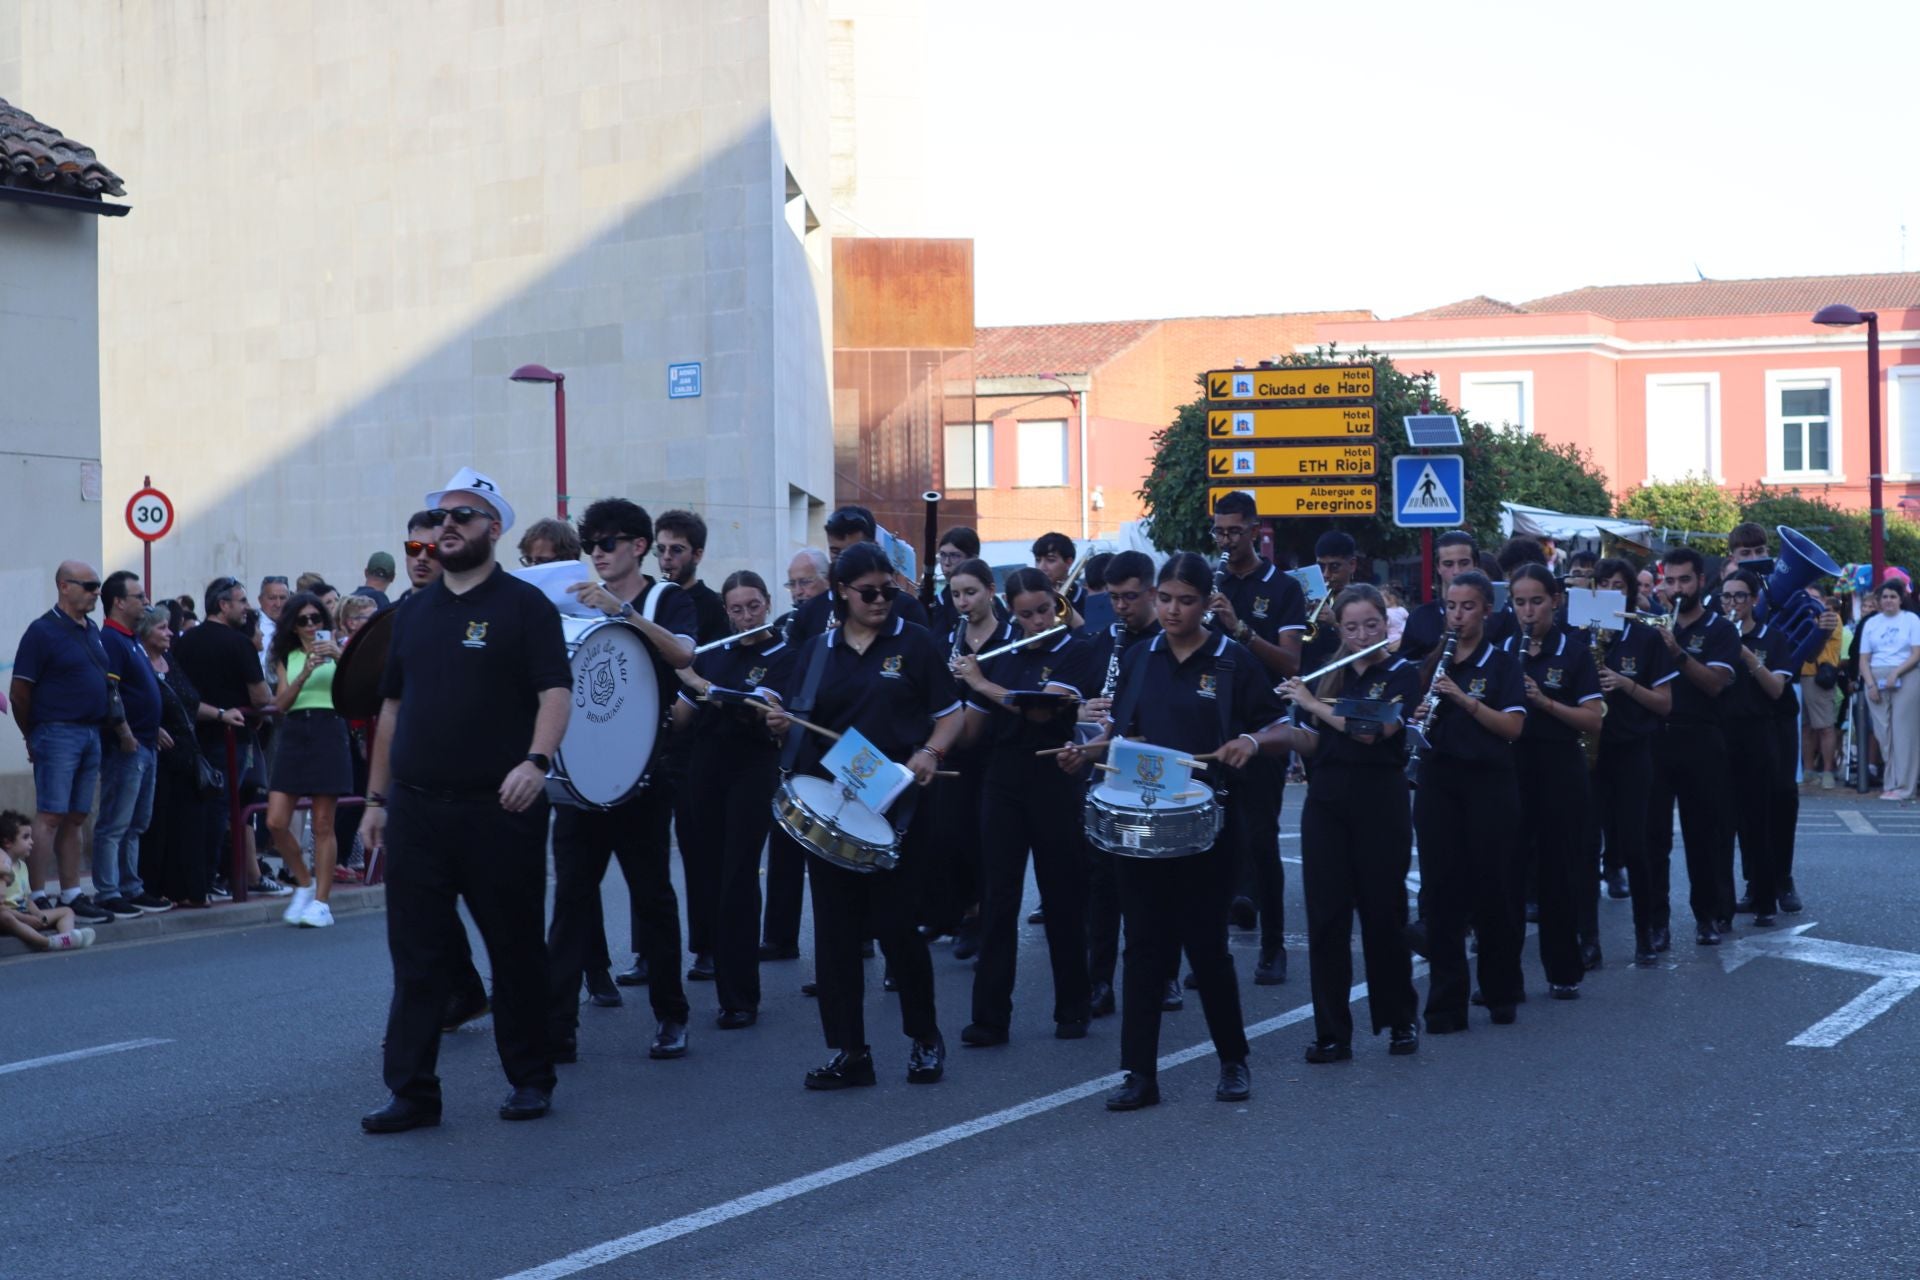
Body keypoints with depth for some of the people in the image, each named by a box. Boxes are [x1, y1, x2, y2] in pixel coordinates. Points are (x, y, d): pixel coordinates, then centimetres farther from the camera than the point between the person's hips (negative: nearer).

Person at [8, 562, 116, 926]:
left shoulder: (92, 632, 15)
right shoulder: (43, 631, -9)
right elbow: (20, 691, -8)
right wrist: (33, 736, 1)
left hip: (91, 734, 8)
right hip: (58, 733, -8)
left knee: (75, 819, 10)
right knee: (50, 817, -9)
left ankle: (71, 895, 14)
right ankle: (39, 896, -9)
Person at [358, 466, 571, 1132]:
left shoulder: (524, 604, -2)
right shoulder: (415, 611, 14)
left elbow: (555, 690, -11)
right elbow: (392, 707, 18)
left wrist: (536, 760, -27)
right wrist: (376, 797, 15)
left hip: (499, 808, -4)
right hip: (417, 808, 5)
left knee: (516, 949, 6)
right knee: (416, 955, 2)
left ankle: (530, 1079, 18)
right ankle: (412, 1091, 6)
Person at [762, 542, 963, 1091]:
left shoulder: (915, 643, 1)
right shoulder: (816, 651, 10)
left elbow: (950, 714, 2)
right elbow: (798, 725, 14)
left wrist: (931, 752, -16)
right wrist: (781, 724, -9)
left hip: (896, 804, -3)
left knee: (895, 923, -3)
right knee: (835, 929, 1)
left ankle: (925, 1038, 17)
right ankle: (848, 1052, 8)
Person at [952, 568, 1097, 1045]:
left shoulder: (1076, 653, -3)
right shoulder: (1000, 659, 11)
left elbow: (1043, 710, -18)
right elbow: (972, 729, 11)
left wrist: (981, 683, -13)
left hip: (1055, 786, -3)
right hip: (1002, 785, 4)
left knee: (1063, 899, 4)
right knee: (997, 899, -1)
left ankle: (1072, 1010, 16)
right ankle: (989, 1017, -2)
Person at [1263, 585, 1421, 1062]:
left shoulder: (1401, 674, -4)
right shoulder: (1331, 675, 11)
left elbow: (1371, 730, -19)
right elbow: (1316, 743, 14)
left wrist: (1312, 703, -15)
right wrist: (1286, 733, -5)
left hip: (1380, 804, -4)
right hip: (1326, 802, 4)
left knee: (1384, 914, 3)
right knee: (1326, 917, 0)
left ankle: (1401, 1021, 19)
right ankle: (1332, 1033, 3)